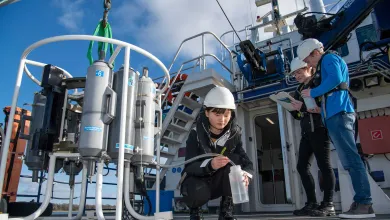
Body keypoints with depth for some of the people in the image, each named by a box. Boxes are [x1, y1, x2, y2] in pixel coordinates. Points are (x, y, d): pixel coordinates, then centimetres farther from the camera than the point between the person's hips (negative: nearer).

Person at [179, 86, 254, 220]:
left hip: (219, 183, 3)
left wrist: (245, 174, -40)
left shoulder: (234, 134, -9)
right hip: (196, 181, -3)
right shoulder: (196, 135, -18)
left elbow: (247, 162, -16)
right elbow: (190, 167, -27)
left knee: (234, 160, -24)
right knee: (199, 193, -37)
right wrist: (210, 165, -48)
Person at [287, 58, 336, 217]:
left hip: (319, 130, -8)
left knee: (324, 165, -8)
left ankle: (328, 205, -4)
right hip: (306, 132, 8)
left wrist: (303, 107, -19)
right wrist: (290, 106, 3)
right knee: (302, 166, 3)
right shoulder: (299, 90, 21)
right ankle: (312, 203, 8)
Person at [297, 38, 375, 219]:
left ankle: (364, 204, -11)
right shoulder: (329, 63, 30)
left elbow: (336, 78, -18)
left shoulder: (329, 58, 1)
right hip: (336, 114, 10)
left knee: (350, 159, -13)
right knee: (350, 159, 5)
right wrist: (321, 109, 18)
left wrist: (313, 93, -9)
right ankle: (362, 203, 7)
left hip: (338, 113, -10)